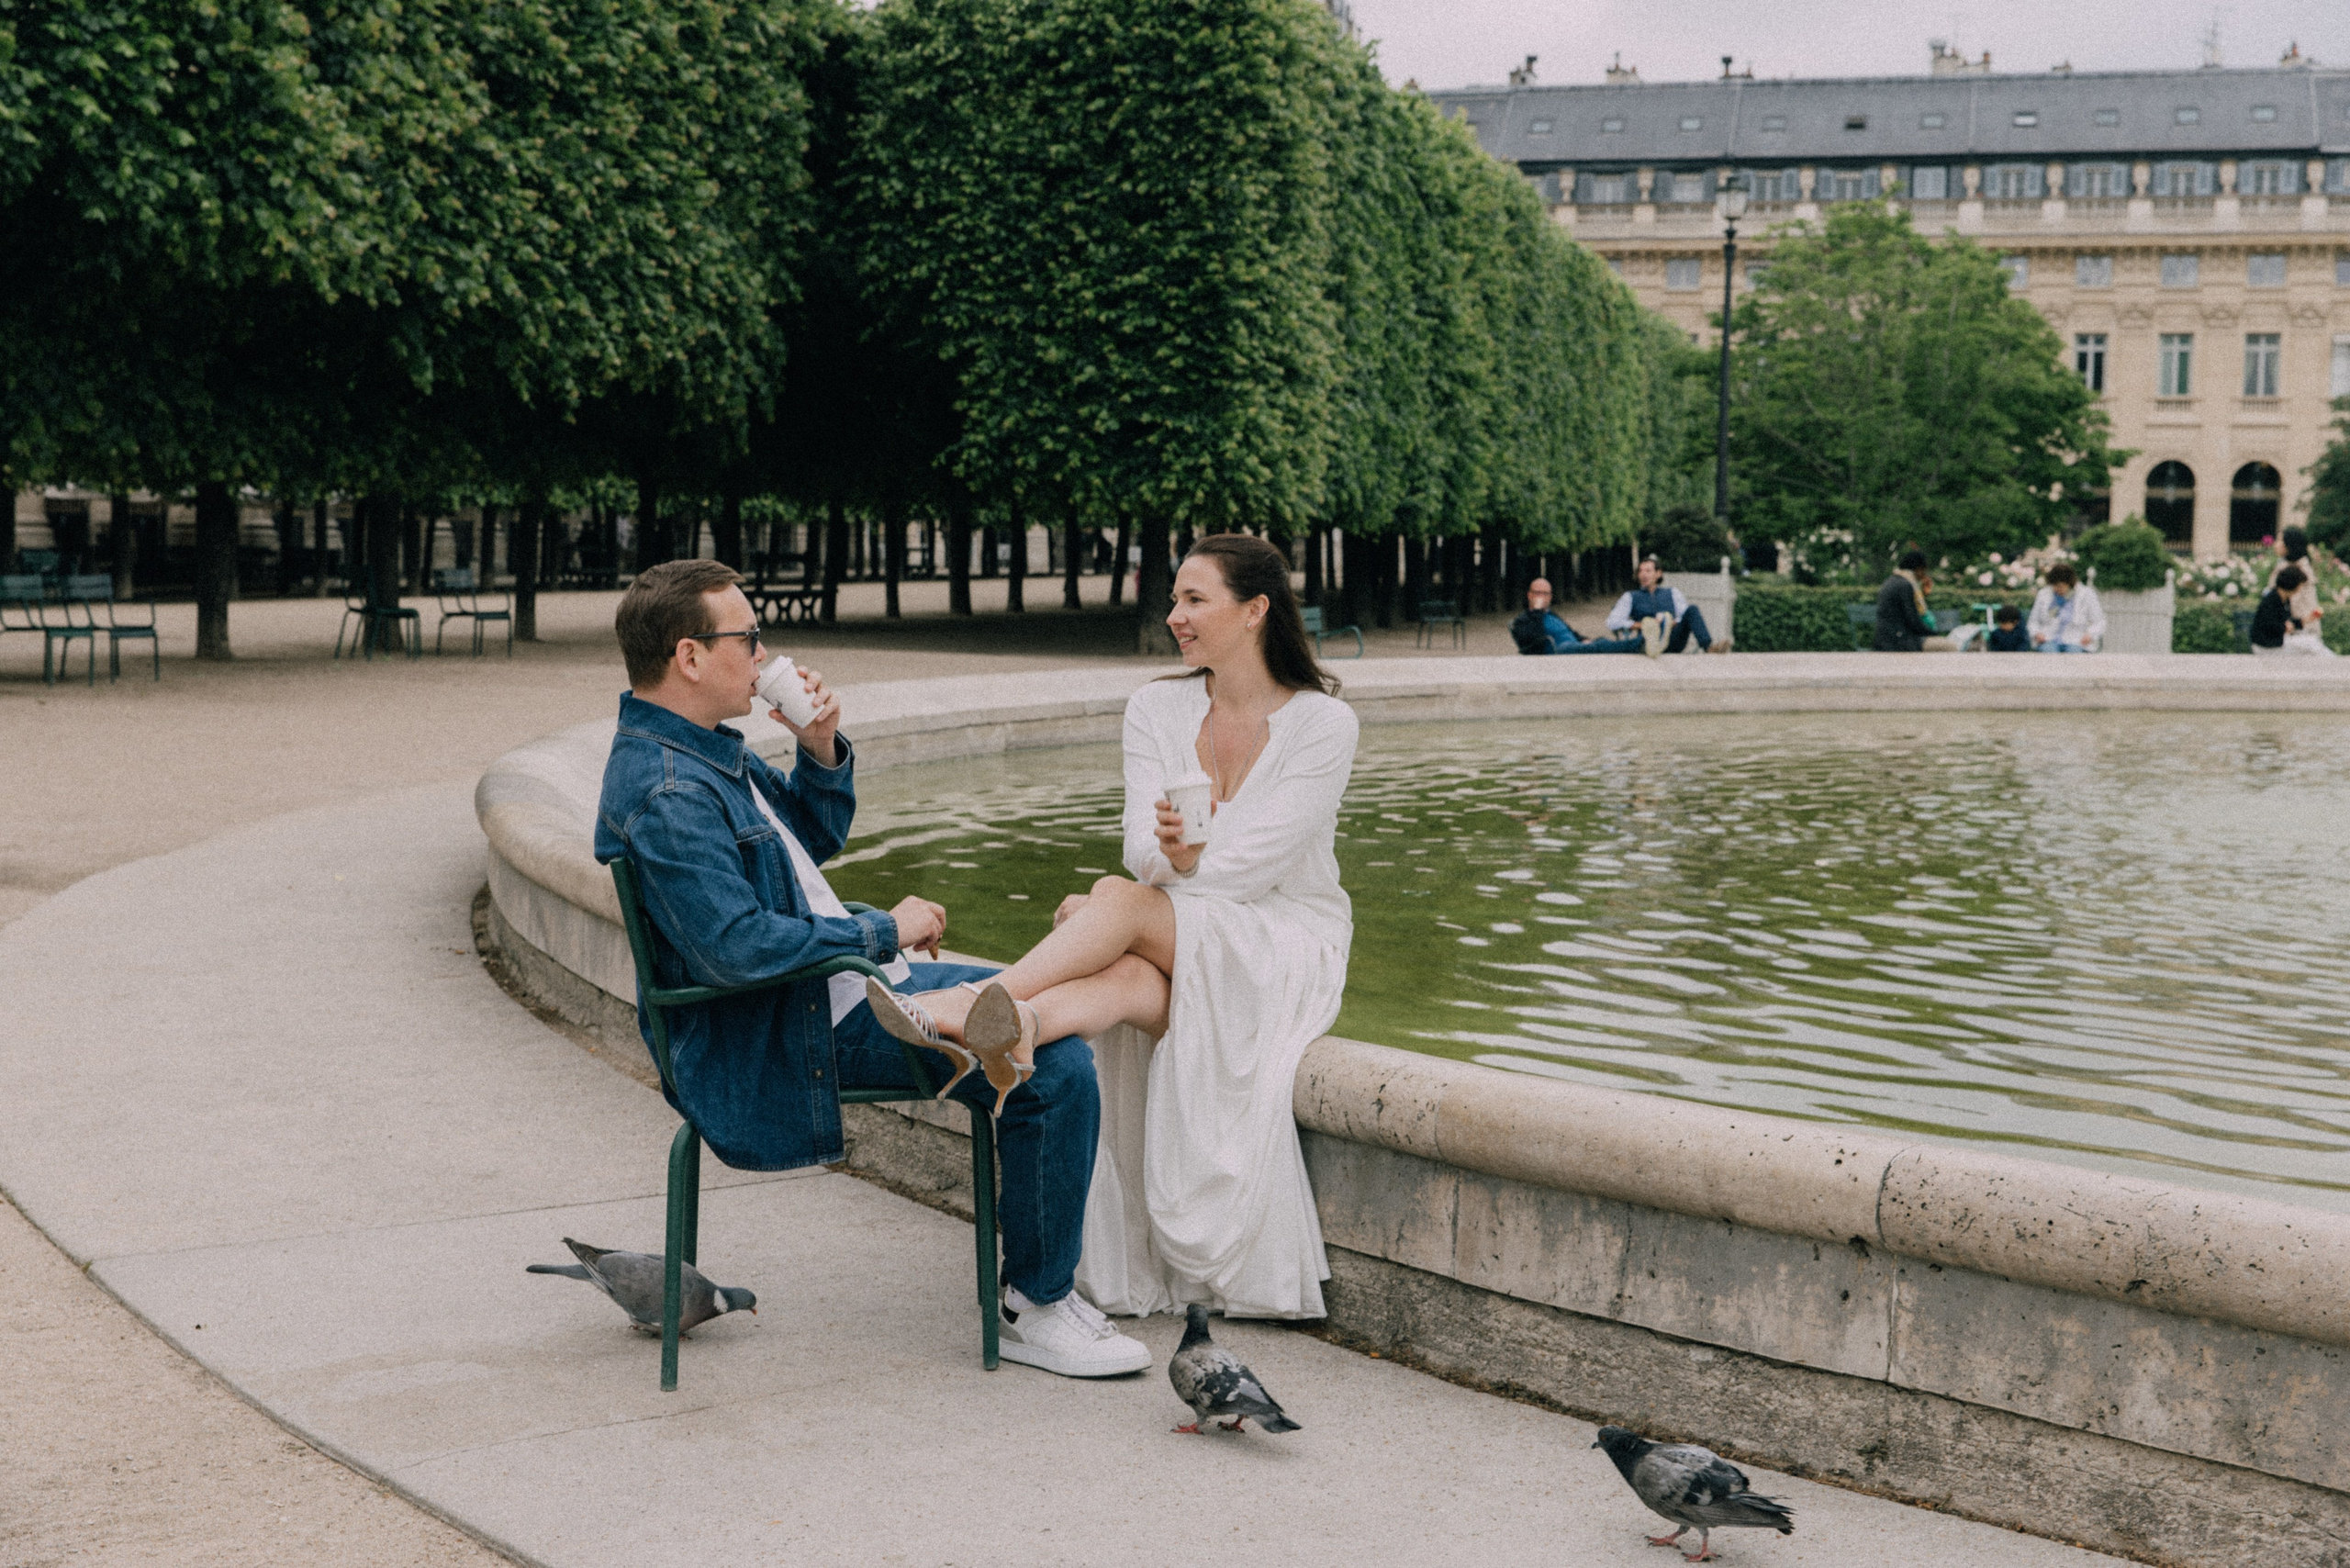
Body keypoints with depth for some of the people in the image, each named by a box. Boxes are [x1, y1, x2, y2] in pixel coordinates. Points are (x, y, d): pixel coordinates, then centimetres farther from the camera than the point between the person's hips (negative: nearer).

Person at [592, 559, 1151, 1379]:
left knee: (1045, 1010, 18)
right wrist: (885, 932, -19)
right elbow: (737, 947, -31)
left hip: (845, 978, 11)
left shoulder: (705, 750, 10)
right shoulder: (665, 794, -23)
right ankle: (1036, 1310, -6)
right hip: (788, 1038, -11)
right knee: (1057, 1068, -21)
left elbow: (813, 840, 22)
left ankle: (1044, 1271, 24)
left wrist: (821, 750, 2)